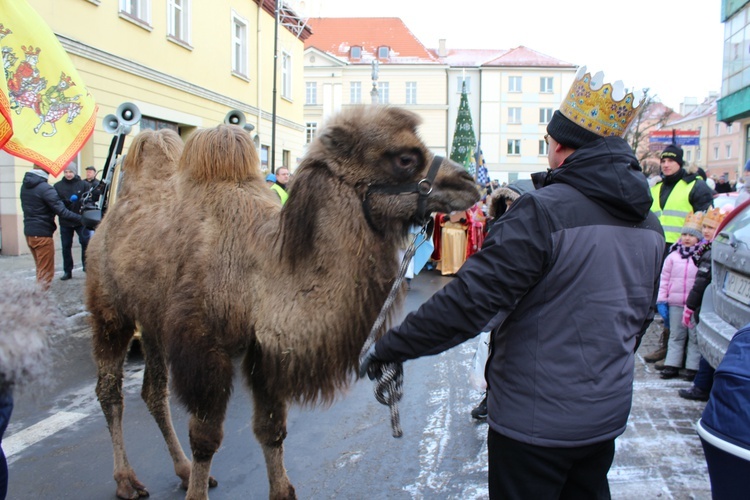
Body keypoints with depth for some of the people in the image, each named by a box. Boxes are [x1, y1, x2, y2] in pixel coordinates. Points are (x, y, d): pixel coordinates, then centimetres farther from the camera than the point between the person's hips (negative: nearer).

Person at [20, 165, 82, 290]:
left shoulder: (25, 186, 7)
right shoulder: (45, 188, -19)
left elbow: (26, 207, 12)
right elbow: (62, 211, -23)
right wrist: (81, 219, -19)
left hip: (29, 232, 8)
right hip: (42, 233, -8)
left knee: (40, 269, 21)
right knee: (46, 272, 0)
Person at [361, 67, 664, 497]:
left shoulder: (544, 211, -22)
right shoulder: (650, 224, 4)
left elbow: (469, 300, -27)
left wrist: (389, 349, -18)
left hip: (537, 422, -7)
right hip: (609, 414, 7)